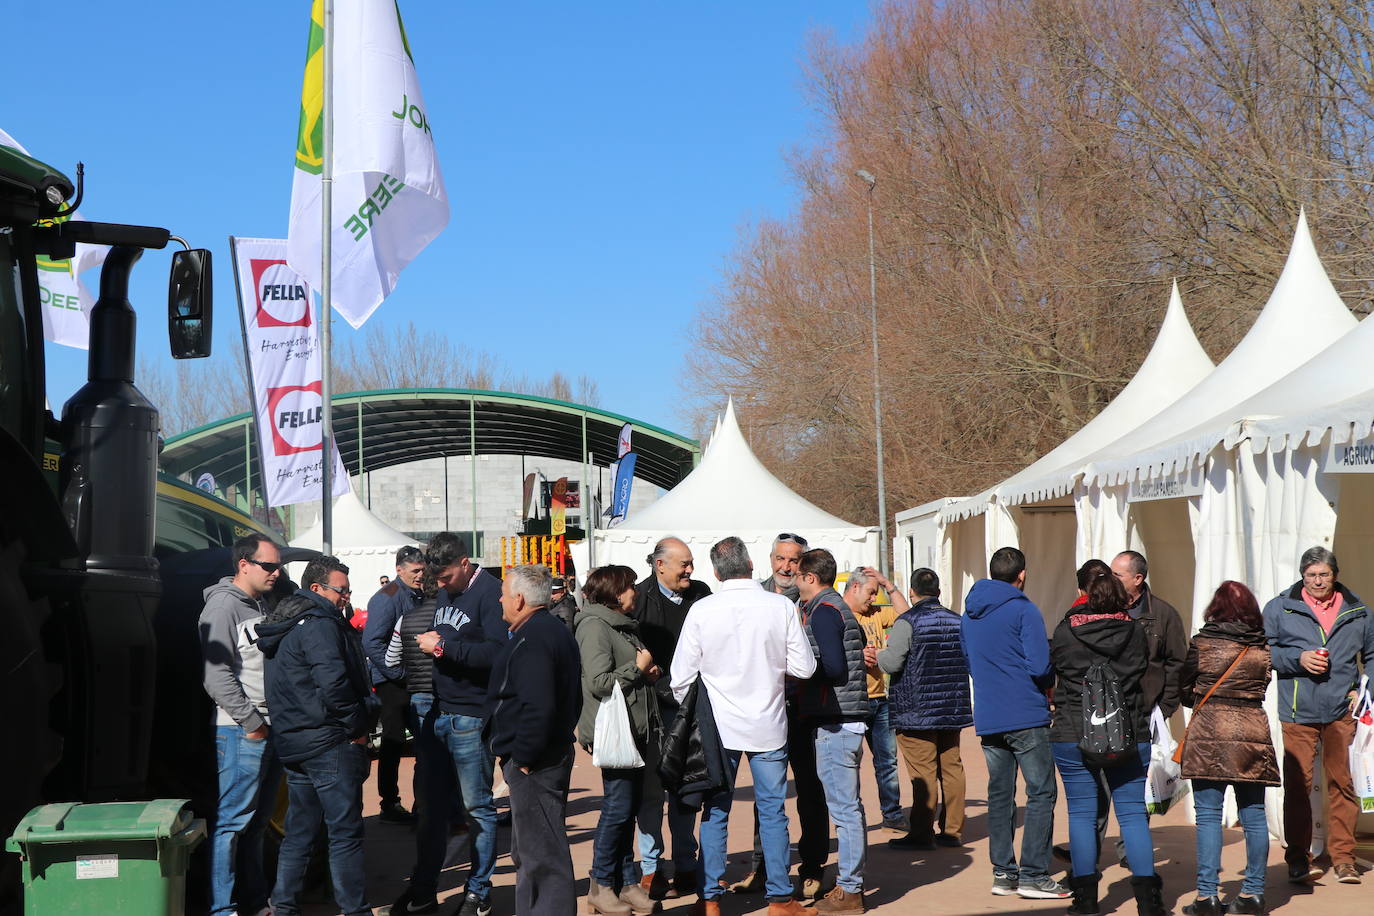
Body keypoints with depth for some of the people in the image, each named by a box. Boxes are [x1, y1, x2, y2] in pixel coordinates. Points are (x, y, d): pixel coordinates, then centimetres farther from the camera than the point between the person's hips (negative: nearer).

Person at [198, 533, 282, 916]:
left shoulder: (262, 605, 17)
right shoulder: (223, 605, -11)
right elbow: (217, 676, -18)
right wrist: (251, 722, -16)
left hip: (269, 729, 9)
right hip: (241, 732, -9)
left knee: (257, 820, 15)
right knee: (233, 820, -6)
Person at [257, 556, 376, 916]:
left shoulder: (287, 627, 17)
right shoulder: (319, 625, -15)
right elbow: (333, 683, -25)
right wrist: (358, 726, -13)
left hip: (294, 746, 10)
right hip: (329, 744, -10)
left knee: (299, 832, 16)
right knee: (345, 832, -3)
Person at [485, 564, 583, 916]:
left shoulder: (532, 640, -19)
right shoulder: (555, 630, 15)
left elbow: (538, 707, -29)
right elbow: (570, 698, 21)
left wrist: (523, 756, -20)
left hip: (532, 764, -11)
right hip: (553, 751, 11)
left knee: (541, 854, -5)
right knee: (530, 851, 19)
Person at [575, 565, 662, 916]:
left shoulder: (622, 625, 18)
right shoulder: (595, 627, -12)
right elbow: (599, 683, -20)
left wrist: (648, 674, 10)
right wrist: (639, 667, -11)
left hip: (635, 730, 9)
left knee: (629, 807, 11)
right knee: (618, 808, -5)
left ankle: (626, 882, 17)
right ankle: (601, 887, 5)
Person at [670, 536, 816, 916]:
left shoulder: (701, 610, -9)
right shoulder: (781, 607, -9)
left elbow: (682, 677, -5)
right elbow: (805, 667, -5)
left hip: (719, 727, 0)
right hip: (769, 727, 0)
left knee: (715, 813, 9)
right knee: (773, 812, 9)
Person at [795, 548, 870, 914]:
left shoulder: (823, 611, -12)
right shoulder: (839, 606, 18)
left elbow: (833, 668, -20)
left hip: (834, 723, -10)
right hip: (847, 719, 10)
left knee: (843, 807, -6)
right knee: (848, 805, 15)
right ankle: (852, 880, 22)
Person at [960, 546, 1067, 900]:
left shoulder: (969, 614, 12)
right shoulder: (1023, 610, -10)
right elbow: (1040, 667, -15)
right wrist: (1049, 683, 5)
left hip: (987, 719, 7)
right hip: (1026, 716, -6)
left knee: (999, 794, 12)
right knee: (1041, 793, -1)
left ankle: (1003, 873, 14)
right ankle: (1033, 875, -4)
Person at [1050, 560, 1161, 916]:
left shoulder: (1065, 632, -5)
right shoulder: (1135, 631, 2)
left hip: (1073, 736, -2)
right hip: (1130, 736, 2)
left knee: (1081, 813, 6)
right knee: (1133, 813, 5)